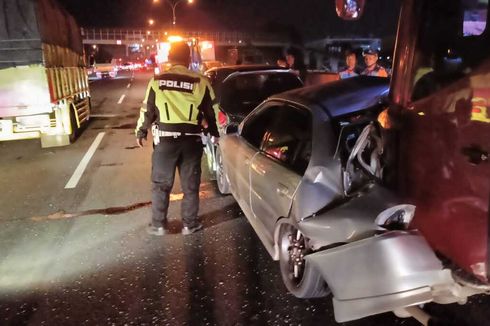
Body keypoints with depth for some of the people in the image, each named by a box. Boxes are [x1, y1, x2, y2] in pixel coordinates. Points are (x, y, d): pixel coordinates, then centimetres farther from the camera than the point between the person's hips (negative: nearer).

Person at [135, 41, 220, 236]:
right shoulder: (200, 82, 0)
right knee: (190, 185, 12)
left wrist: (140, 132, 20)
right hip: (191, 140, 0)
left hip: (165, 139, 0)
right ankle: (189, 224, 21)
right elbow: (212, 111, 6)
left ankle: (158, 225, 21)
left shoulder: (157, 81, 0)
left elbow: (147, 110, 5)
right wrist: (215, 133, 22)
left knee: (160, 184, 13)